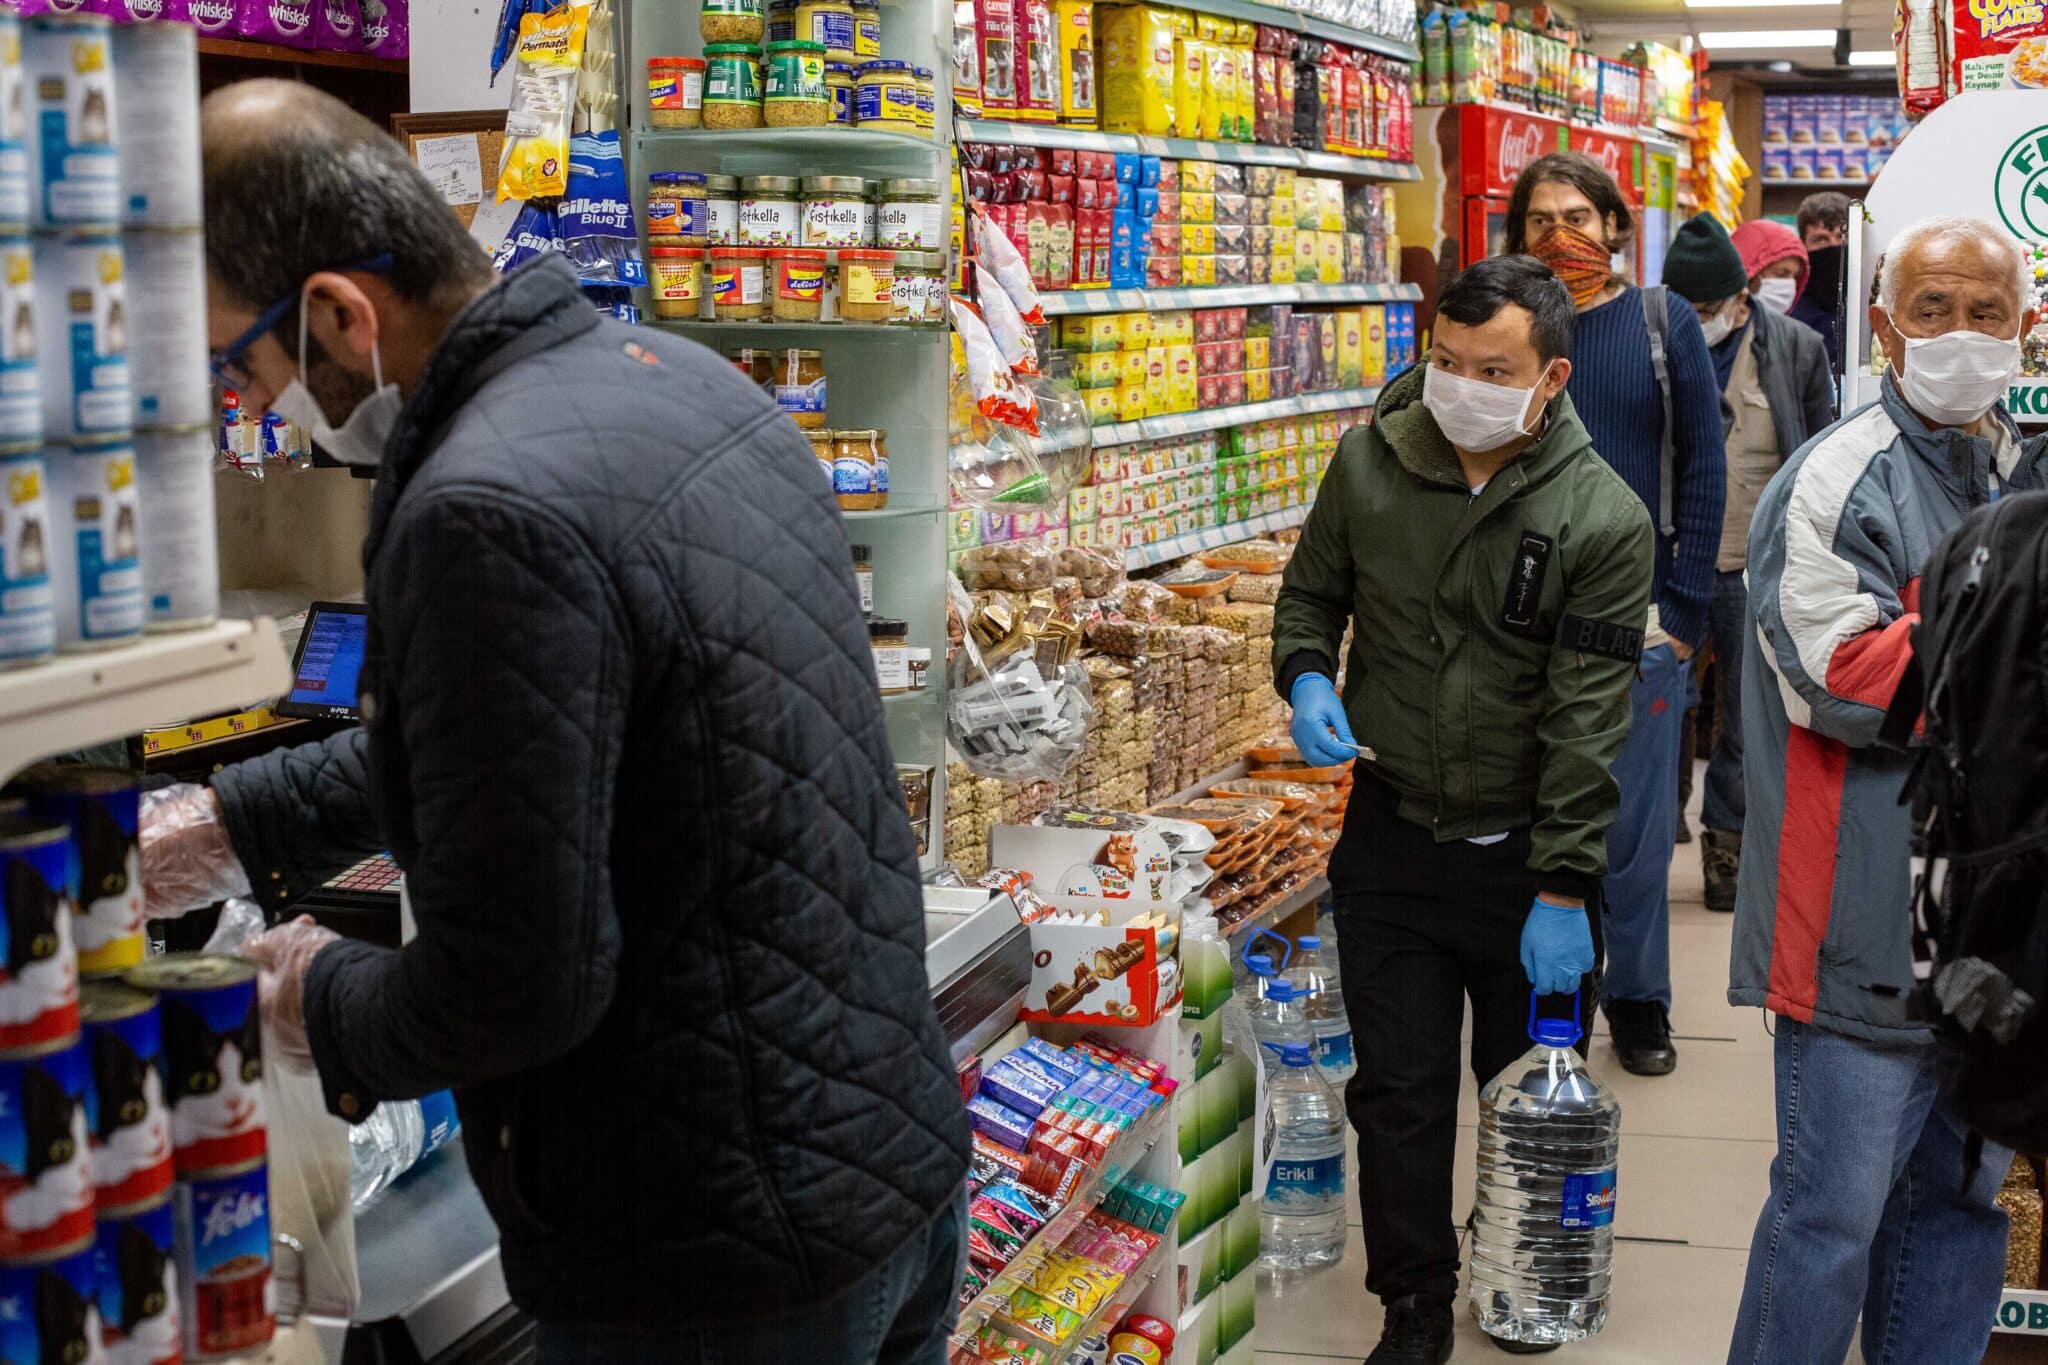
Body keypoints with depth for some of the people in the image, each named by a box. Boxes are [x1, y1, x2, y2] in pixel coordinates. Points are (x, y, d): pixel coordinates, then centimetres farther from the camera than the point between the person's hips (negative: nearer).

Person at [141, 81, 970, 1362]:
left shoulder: (490, 516, -26)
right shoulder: (682, 377, 5)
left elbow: (515, 984, -24)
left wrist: (321, 1004, -3)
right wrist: (234, 826, 21)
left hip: (728, 1261, -9)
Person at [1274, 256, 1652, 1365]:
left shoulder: (1603, 519, -14)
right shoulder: (1372, 459, -3)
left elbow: (1588, 720, -15)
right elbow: (1312, 590, 13)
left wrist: (1563, 891, -17)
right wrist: (1307, 677, -9)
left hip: (1524, 851, -2)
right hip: (1391, 835, 2)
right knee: (1399, 1093, 5)